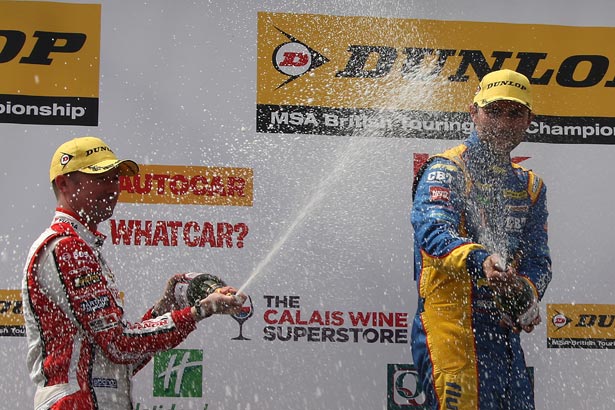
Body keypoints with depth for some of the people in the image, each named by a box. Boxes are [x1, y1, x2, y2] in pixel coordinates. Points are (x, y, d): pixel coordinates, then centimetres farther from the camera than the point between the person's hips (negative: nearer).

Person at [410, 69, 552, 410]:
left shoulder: (530, 187, 18)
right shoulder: (447, 170, -4)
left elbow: (537, 259, 11)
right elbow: (431, 231, -22)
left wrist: (527, 293, -12)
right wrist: (478, 260, -41)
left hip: (505, 329, 7)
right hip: (450, 325, -7)